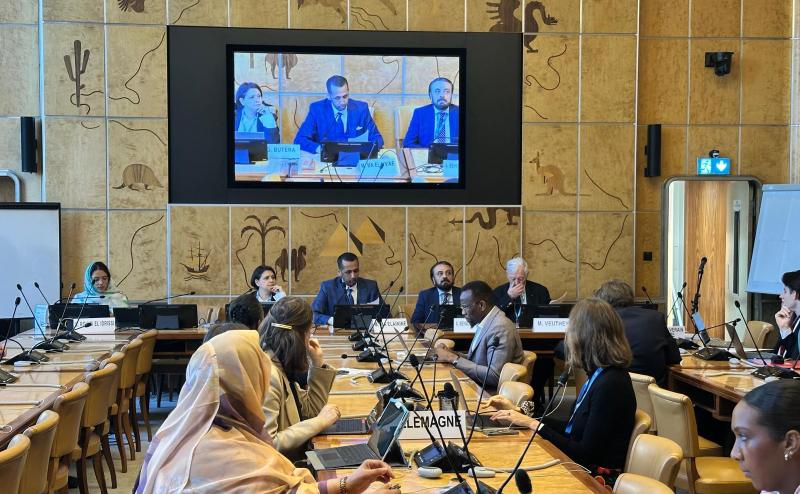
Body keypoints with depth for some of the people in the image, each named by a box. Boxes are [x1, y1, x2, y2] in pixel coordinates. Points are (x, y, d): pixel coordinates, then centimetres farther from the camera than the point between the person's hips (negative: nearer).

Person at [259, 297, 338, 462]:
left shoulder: (282, 366, 8)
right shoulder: (268, 375, -21)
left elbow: (310, 411, 17)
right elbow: (267, 443, -26)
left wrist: (318, 363, 10)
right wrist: (319, 422, -19)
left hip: (295, 458, 9)